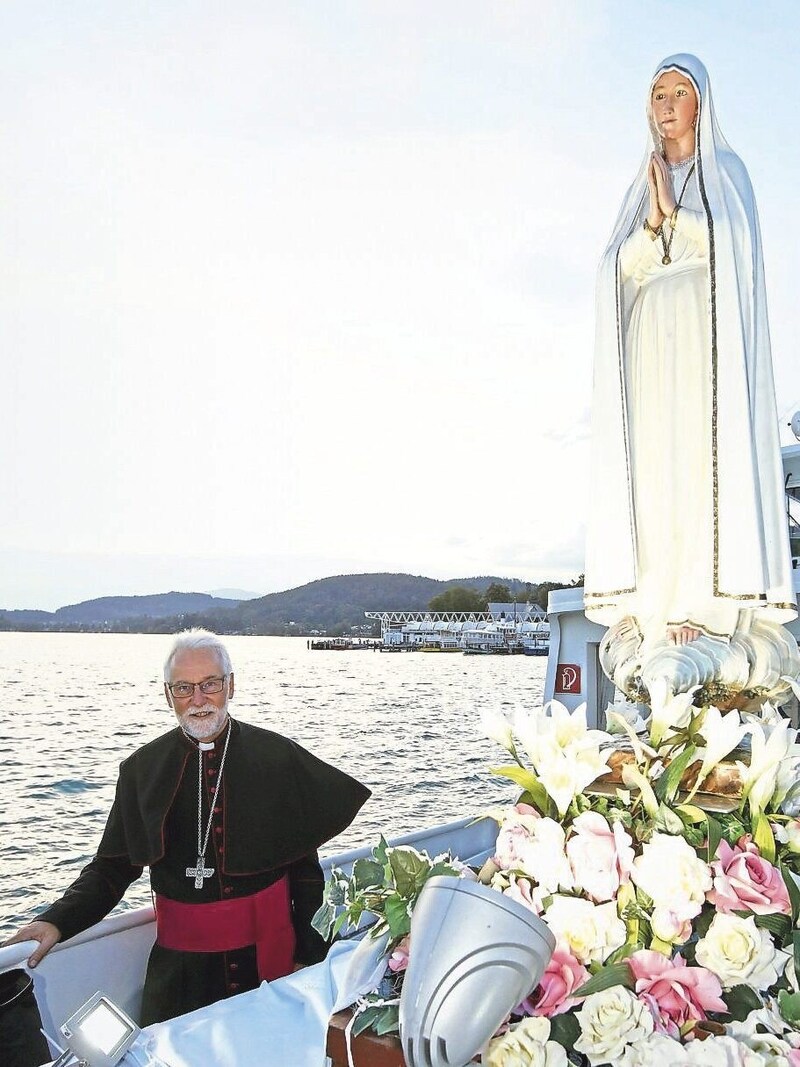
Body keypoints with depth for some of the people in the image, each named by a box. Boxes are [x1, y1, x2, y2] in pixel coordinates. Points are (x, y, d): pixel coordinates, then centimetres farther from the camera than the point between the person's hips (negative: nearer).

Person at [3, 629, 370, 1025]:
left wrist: (310, 955, 2)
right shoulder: (142, 769, 0)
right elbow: (112, 867, 4)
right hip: (180, 959, 1)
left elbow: (305, 866, 1)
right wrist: (58, 921, -11)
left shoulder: (278, 758, -4)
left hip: (268, 948, -1)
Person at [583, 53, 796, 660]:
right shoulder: (642, 187, 23)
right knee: (652, 462, -5)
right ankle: (648, 602, -6)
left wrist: (673, 209, -9)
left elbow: (732, 243, -4)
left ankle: (704, 604, -16)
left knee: (701, 457, -14)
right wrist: (654, 216, -9)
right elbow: (626, 267, 8)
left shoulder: (726, 170, 13)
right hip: (653, 335, 4)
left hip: (705, 329, -4)